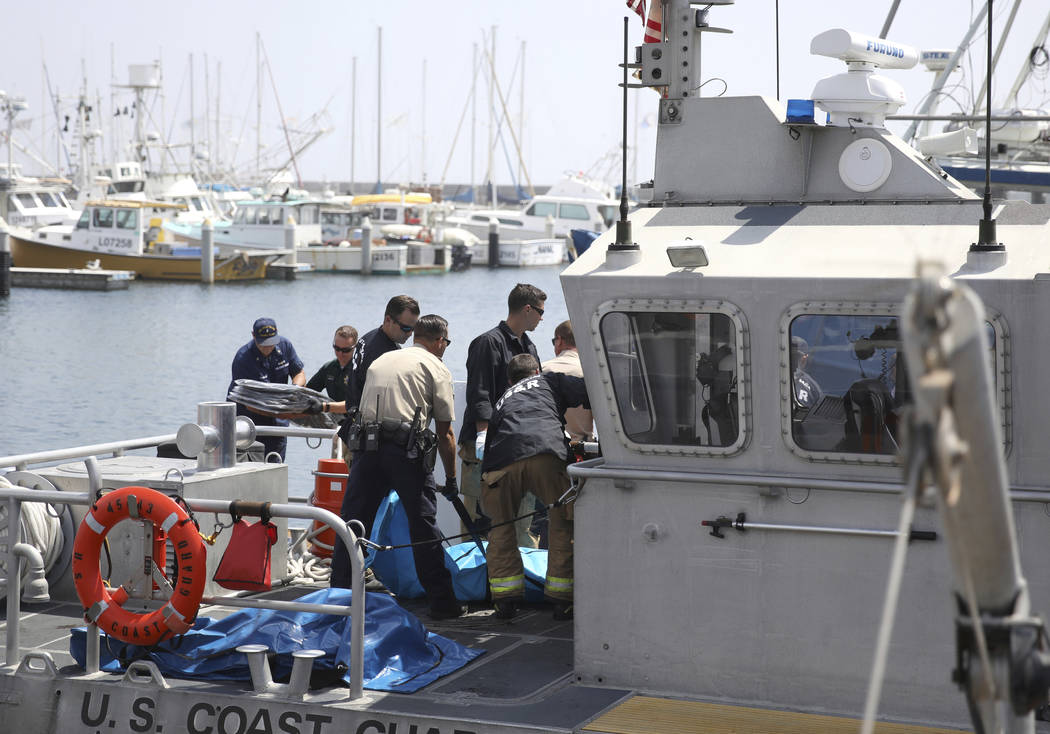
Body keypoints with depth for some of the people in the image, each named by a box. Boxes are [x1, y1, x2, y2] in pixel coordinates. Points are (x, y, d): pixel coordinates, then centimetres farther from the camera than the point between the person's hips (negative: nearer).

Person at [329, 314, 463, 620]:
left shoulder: (380, 360, 24)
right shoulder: (436, 368, 9)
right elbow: (445, 434, 7)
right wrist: (451, 478, 15)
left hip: (365, 444, 4)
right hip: (405, 448, -4)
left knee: (353, 523, 8)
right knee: (424, 526, 2)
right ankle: (442, 603, 6)